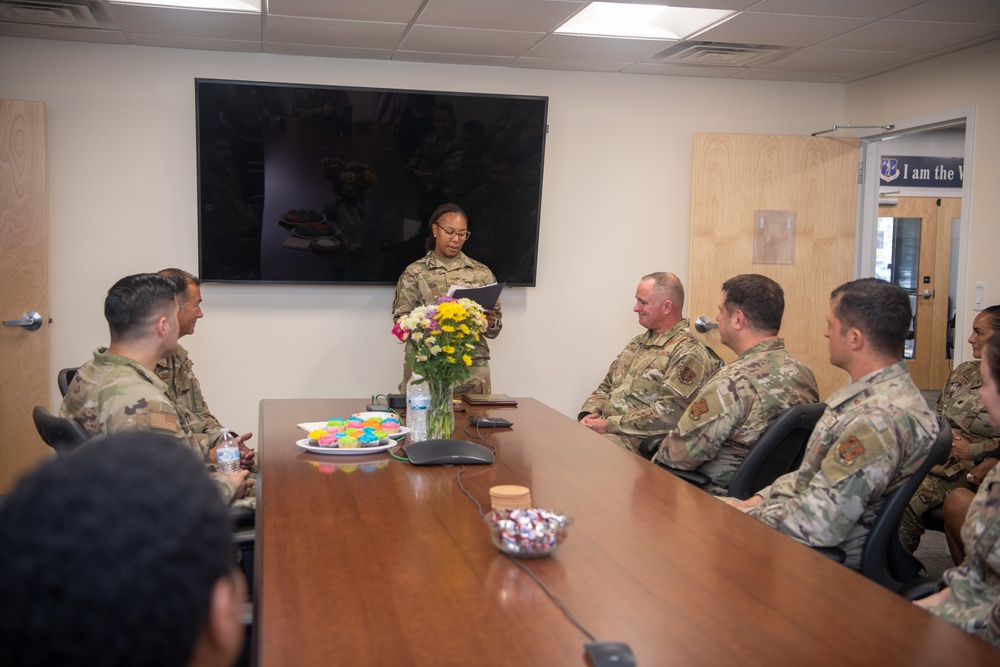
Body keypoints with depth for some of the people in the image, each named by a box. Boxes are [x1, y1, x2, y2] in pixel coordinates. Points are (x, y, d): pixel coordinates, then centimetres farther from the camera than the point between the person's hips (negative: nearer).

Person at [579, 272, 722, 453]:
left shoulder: (688, 352, -10)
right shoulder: (637, 343, 18)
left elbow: (668, 415, -18)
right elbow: (606, 387, 21)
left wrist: (609, 425, -17)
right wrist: (588, 415, 0)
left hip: (640, 442, -8)